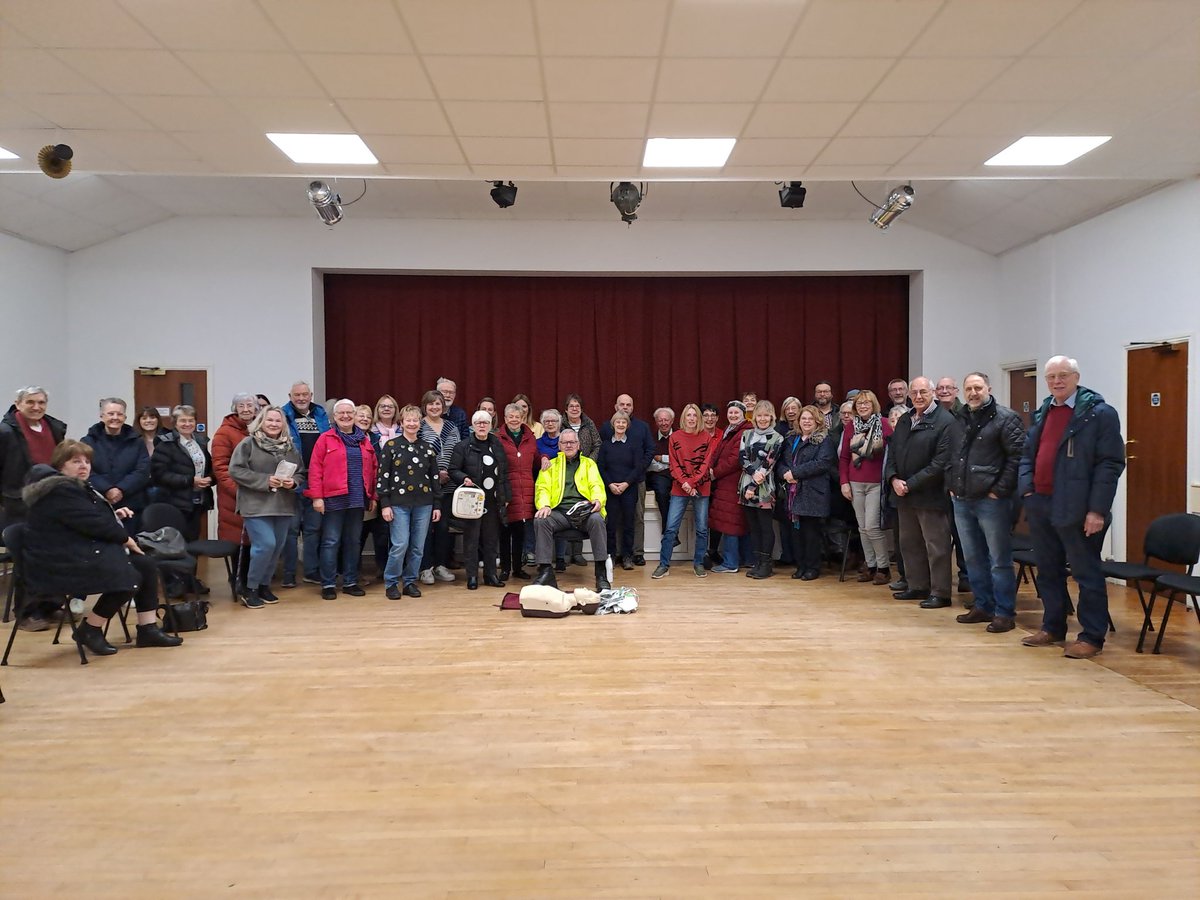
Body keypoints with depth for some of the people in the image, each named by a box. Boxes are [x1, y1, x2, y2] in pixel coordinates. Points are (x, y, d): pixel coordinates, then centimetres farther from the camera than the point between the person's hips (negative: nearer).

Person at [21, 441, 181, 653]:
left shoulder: (74, 487, 16)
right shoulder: (59, 491, -18)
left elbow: (90, 518, 27)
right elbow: (91, 522, -22)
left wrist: (113, 516, 7)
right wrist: (124, 538, -9)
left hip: (83, 551, 12)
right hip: (63, 562, -11)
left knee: (146, 566, 3)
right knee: (129, 579, -23)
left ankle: (148, 628, 4)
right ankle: (89, 630, -4)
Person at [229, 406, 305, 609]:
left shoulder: (290, 446, 11)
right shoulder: (248, 444, -4)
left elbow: (300, 473, 14)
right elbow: (235, 470, -11)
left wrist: (293, 482, -9)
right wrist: (265, 480, -18)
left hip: (283, 506, 6)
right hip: (257, 505, -5)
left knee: (277, 547, 9)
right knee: (265, 545, -14)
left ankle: (264, 585, 25)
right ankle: (250, 589, 3)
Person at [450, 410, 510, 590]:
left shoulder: (497, 446, 11)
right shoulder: (463, 446, -1)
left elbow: (504, 473, 13)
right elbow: (453, 470, -2)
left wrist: (505, 497, 8)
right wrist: (464, 478, -22)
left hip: (493, 501, 4)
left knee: (491, 538, 8)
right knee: (471, 538, 0)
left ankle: (490, 575, 17)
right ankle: (472, 576, 8)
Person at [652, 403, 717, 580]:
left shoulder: (706, 437, 4)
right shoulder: (675, 437, 5)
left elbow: (706, 463, -2)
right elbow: (674, 464, 1)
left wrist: (692, 483, -12)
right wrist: (684, 483, -12)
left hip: (701, 488, 0)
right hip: (679, 488, 0)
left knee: (702, 528, 4)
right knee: (671, 527, -3)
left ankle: (698, 564, 16)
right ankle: (664, 565, 4)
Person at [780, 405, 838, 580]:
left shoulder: (824, 440, -2)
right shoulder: (791, 440, 18)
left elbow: (822, 463, -15)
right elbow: (782, 461, 15)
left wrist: (795, 472, -16)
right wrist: (785, 473, -9)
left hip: (812, 492, -5)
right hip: (793, 492, 6)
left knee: (811, 531, -1)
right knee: (796, 530, 7)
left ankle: (812, 568, 10)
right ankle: (800, 565, 17)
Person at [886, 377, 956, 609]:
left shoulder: (946, 422, -11)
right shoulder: (904, 421, 14)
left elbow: (940, 462, -17)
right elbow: (892, 454, 14)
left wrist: (911, 484, -17)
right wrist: (894, 479, -4)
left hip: (931, 495, -8)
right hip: (904, 495, 8)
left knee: (936, 546, 0)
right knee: (909, 544, 15)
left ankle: (940, 593, 10)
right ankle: (918, 587, 27)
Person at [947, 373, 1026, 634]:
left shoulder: (1005, 418, -8)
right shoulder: (959, 420, 13)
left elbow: (1017, 457, -14)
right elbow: (950, 457, 21)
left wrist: (1000, 490, -16)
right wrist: (951, 485, 11)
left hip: (991, 501, -7)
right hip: (961, 501, 7)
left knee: (999, 560, -1)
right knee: (973, 559, 14)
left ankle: (1005, 613, 8)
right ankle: (983, 606, 25)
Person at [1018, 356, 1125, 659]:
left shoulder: (1100, 413, -7)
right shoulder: (1042, 413, 14)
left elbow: (1111, 463, -12)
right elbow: (1027, 454, 18)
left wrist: (1097, 510, -17)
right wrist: (1026, 488, 2)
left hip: (1076, 509, -7)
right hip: (1040, 505, 7)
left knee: (1086, 574, 2)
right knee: (1048, 571, 15)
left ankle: (1092, 637, 12)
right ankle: (1053, 628, 27)